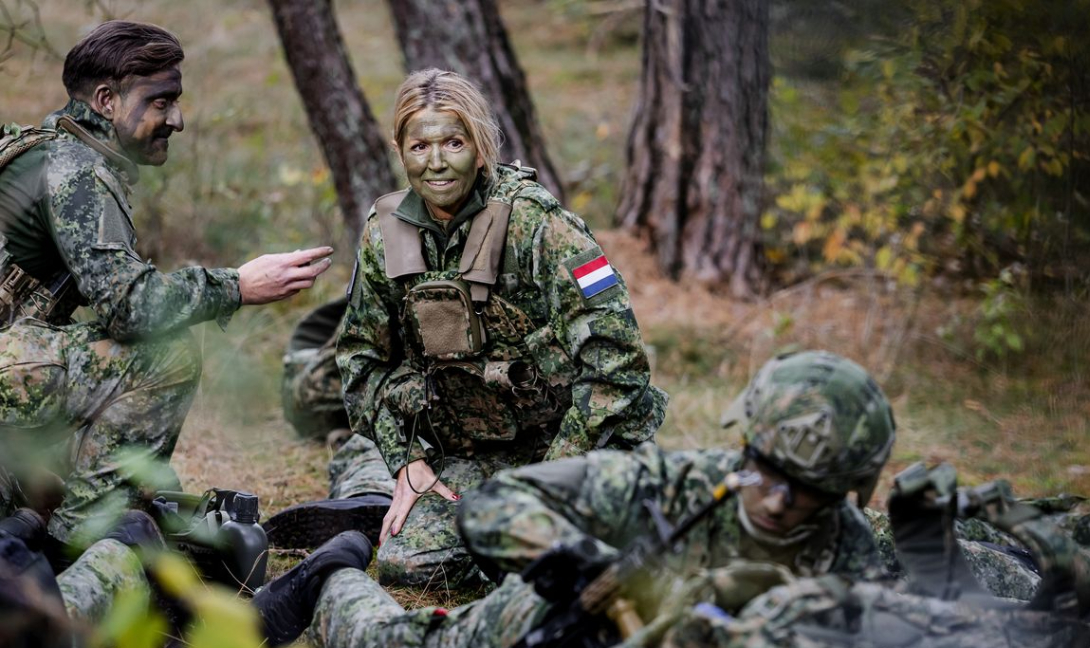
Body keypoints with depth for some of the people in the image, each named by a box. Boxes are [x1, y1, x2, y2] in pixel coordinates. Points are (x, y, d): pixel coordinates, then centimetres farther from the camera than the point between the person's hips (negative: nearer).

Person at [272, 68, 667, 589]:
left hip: (565, 437, -5)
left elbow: (615, 354, -21)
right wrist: (407, 462, 1)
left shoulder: (534, 223, -18)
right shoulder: (385, 235, 0)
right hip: (470, 454, 5)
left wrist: (559, 472, -21)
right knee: (404, 565, -11)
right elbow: (363, 357, 11)